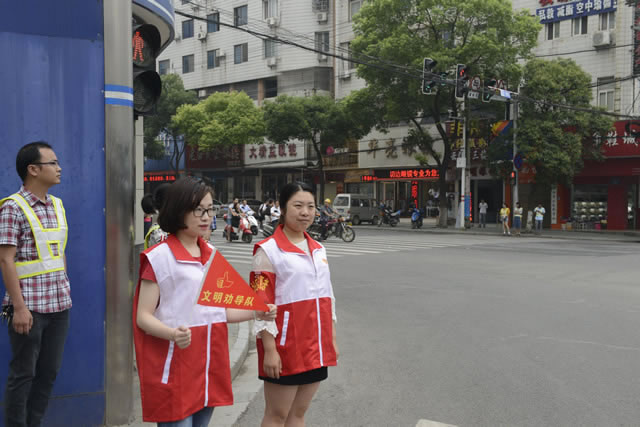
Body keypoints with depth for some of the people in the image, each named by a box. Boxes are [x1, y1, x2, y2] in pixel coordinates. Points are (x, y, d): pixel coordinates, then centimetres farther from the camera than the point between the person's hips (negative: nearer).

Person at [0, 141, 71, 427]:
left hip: (59, 305, 6)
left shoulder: (57, 205, 10)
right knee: (23, 374, 4)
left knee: (49, 373, 13)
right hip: (29, 307, -6)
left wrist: (64, 293, 14)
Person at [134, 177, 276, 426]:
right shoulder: (160, 257, -9)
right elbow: (143, 317, -11)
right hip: (175, 369, -6)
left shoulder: (212, 255, 11)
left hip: (210, 365, 6)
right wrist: (173, 334, -30)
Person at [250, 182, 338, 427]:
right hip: (286, 347, -6)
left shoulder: (318, 249, 11)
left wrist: (332, 339, 15)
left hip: (316, 347, 6)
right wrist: (270, 350, -17)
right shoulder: (268, 250, -10)